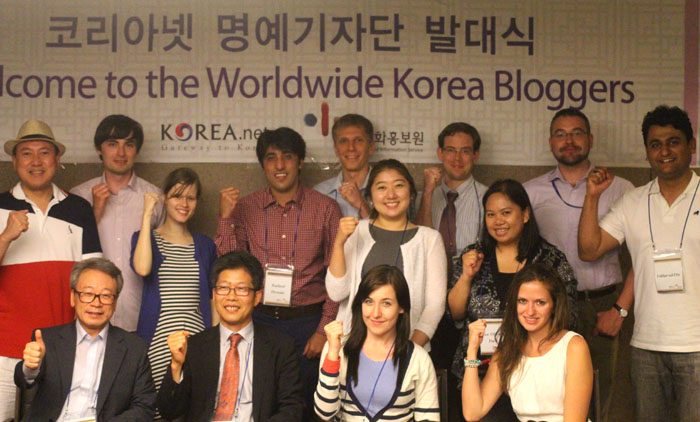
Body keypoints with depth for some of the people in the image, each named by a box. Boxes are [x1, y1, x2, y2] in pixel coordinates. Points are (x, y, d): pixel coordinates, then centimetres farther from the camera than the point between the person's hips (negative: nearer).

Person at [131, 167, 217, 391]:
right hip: (157, 342, -2)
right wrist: (147, 215, -11)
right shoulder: (146, 238, 6)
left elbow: (213, 299, 14)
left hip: (198, 342, 2)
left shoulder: (205, 245, 13)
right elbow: (142, 269, -17)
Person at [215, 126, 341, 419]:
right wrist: (225, 219, -10)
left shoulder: (325, 208, 0)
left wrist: (324, 329, -5)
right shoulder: (245, 208, 5)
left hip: (307, 322, -1)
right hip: (258, 320, 1)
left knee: (304, 408, 6)